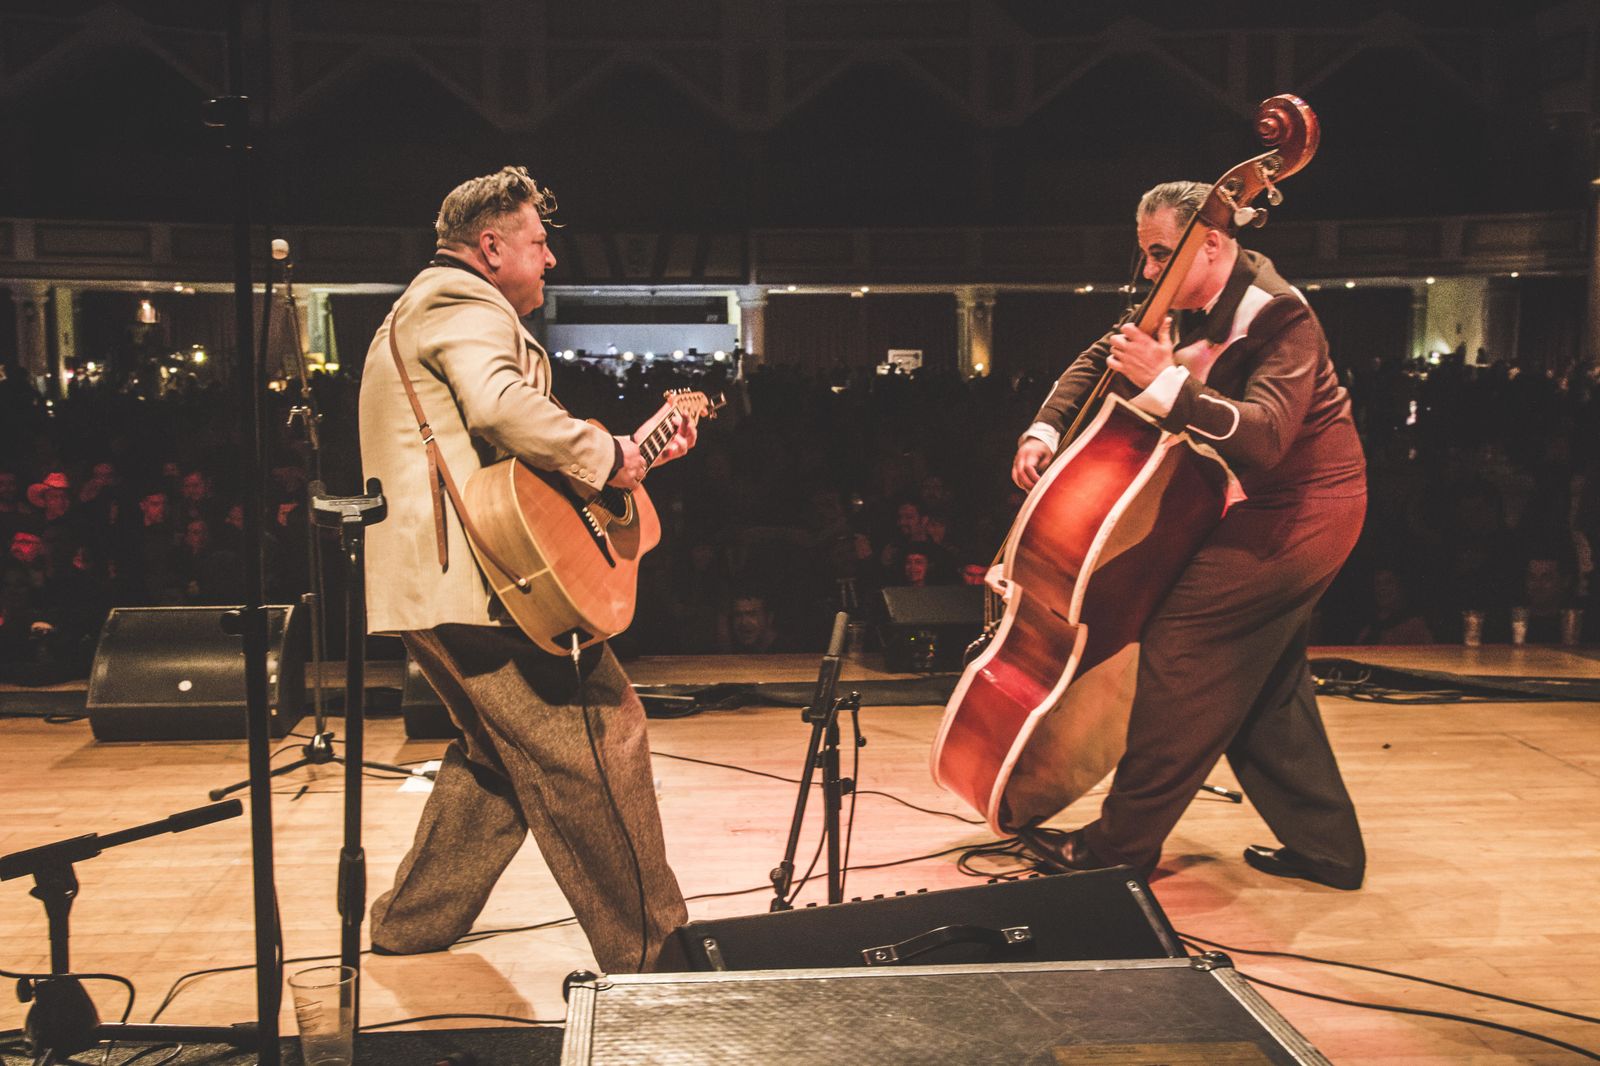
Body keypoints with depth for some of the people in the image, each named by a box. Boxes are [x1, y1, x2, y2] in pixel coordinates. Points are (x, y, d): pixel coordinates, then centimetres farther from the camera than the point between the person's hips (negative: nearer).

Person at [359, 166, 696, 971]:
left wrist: (637, 451, 26)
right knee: (602, 732, -7)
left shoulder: (428, 307, 30)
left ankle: (406, 932, 28)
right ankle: (653, 955, -2)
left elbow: (504, 447, 31)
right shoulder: (464, 302, -6)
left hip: (428, 581, 11)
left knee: (500, 755, 21)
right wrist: (607, 457, -15)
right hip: (477, 572, -11)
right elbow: (503, 406, -28)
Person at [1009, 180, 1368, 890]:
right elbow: (1104, 356, 13)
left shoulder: (1278, 317, -22)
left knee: (1183, 645, -11)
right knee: (1265, 682, 14)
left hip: (1298, 509, -10)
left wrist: (1168, 383, -41)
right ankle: (1325, 846, 23)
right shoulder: (1193, 305, 5)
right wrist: (1046, 428, -2)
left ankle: (1123, 841, -4)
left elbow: (1264, 435, -35)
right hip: (1282, 507, 10)